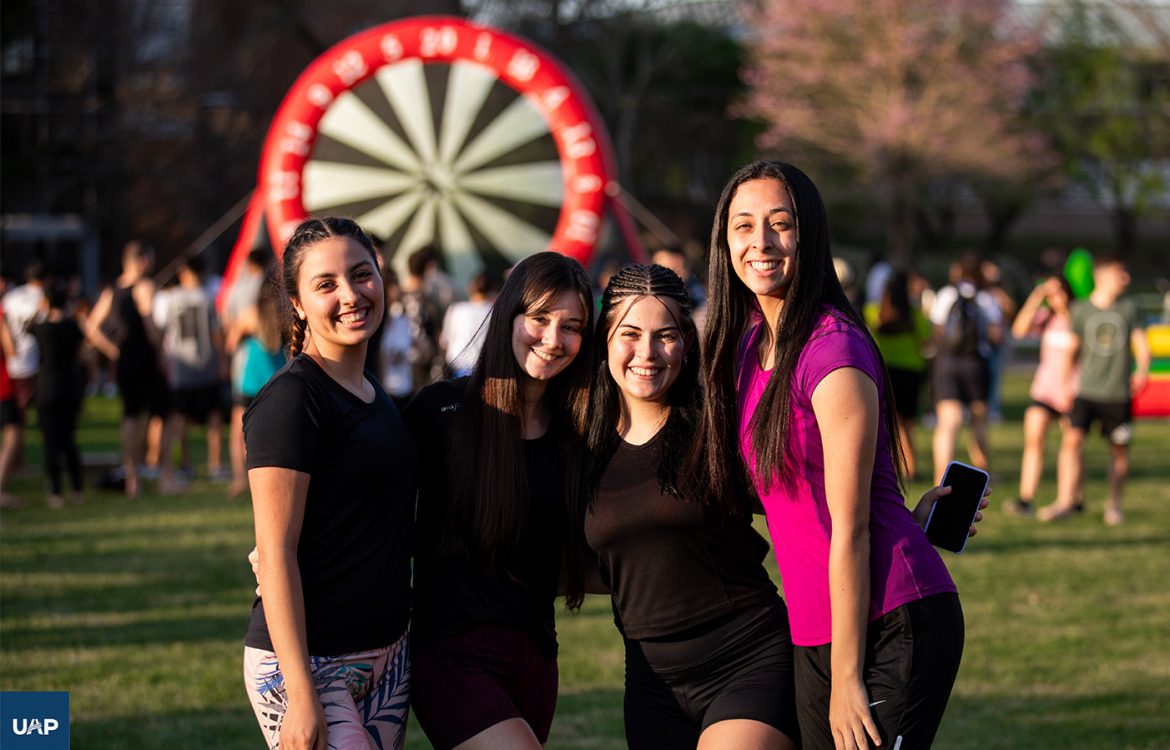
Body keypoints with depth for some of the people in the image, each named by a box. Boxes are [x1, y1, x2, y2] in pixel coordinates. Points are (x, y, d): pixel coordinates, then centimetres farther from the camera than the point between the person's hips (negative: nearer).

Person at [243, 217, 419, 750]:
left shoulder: (372, 395, 13)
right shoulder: (290, 399, -12)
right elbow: (276, 552, -16)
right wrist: (300, 694, -20)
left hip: (387, 659, 8)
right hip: (308, 662, -8)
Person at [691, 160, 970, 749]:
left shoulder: (834, 352, -15)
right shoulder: (750, 342, 10)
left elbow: (850, 530, -15)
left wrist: (847, 679, -14)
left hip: (893, 627, -8)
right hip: (815, 635, 8)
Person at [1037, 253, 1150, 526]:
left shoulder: (1129, 308, 5)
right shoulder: (1080, 310, 3)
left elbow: (1141, 344, 3)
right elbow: (1074, 349, 11)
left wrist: (1142, 370, -15)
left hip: (1118, 393, 1)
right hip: (1087, 391, -1)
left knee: (1119, 450, 6)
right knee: (1072, 439, -15)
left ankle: (1114, 505, 22)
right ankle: (1065, 502, -13)